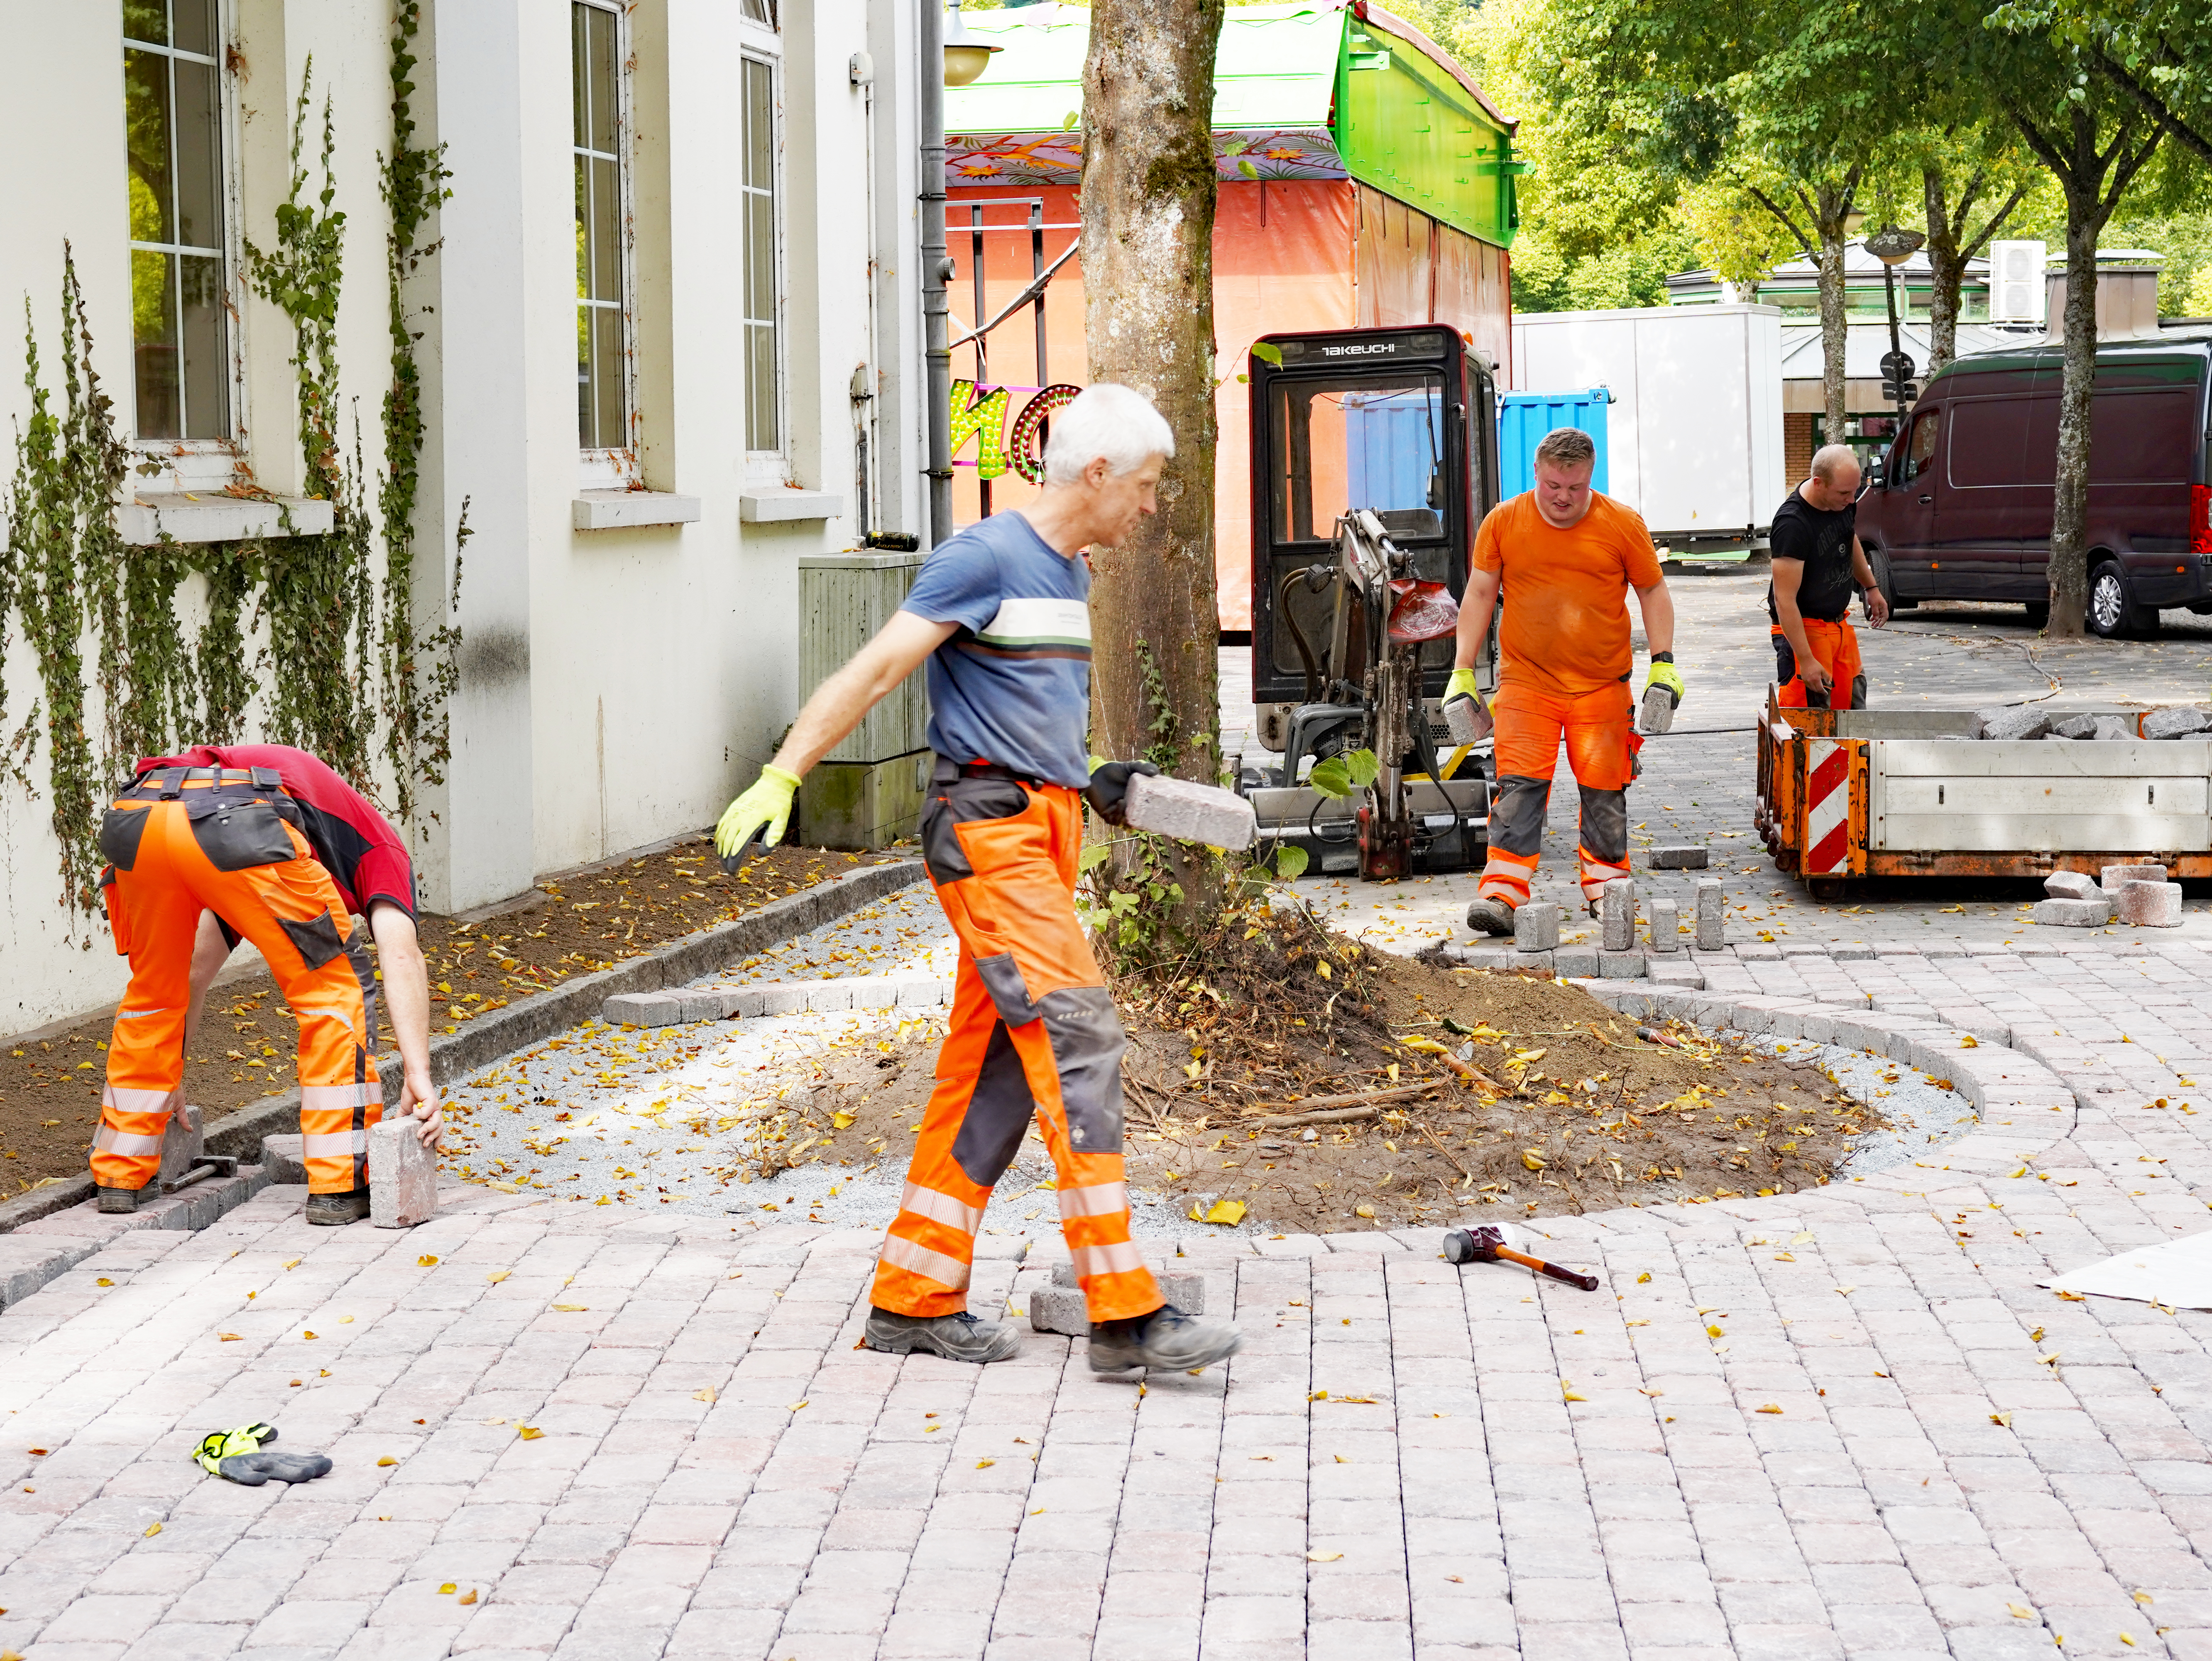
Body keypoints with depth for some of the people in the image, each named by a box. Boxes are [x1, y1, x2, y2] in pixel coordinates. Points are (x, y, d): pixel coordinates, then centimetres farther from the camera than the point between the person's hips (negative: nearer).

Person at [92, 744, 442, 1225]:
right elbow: (400, 955, 10)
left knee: (152, 993, 30)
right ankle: (340, 1186, 12)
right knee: (337, 990, 14)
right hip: (238, 823, -6)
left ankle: (119, 1176, 33)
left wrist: (170, 1070, 62)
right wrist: (418, 1074, 1)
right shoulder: (380, 847, 31)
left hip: (133, 819, 6)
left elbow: (196, 968, 53)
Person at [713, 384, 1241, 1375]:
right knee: (1076, 1040, -15)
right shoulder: (985, 558, -9)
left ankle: (913, 1300, 13)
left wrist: (1091, 780, 15)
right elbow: (876, 669, -15)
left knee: (993, 1066, 8)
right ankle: (1124, 1314, -16)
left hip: (1043, 829, 10)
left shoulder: (1068, 575, 19)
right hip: (988, 829, -10)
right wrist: (781, 778, -22)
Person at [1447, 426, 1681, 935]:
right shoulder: (1503, 523, 2)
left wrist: (1663, 662, 0)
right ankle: (1501, 894, -12)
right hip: (1525, 682, -1)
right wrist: (1462, 672, 2)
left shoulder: (1622, 525, 1)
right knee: (1519, 786, -10)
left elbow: (1653, 591, 9)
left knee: (1604, 789, 5)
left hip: (1602, 685, 1)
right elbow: (1480, 594, 7)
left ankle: (1605, 887, 19)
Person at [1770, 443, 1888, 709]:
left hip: (1839, 622, 8)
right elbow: (1785, 601, -28)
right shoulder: (1792, 524, -28)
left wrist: (1871, 588, 26)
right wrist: (1806, 660, -29)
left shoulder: (1844, 501, -3)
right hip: (1802, 626, -8)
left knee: (1853, 705, 12)